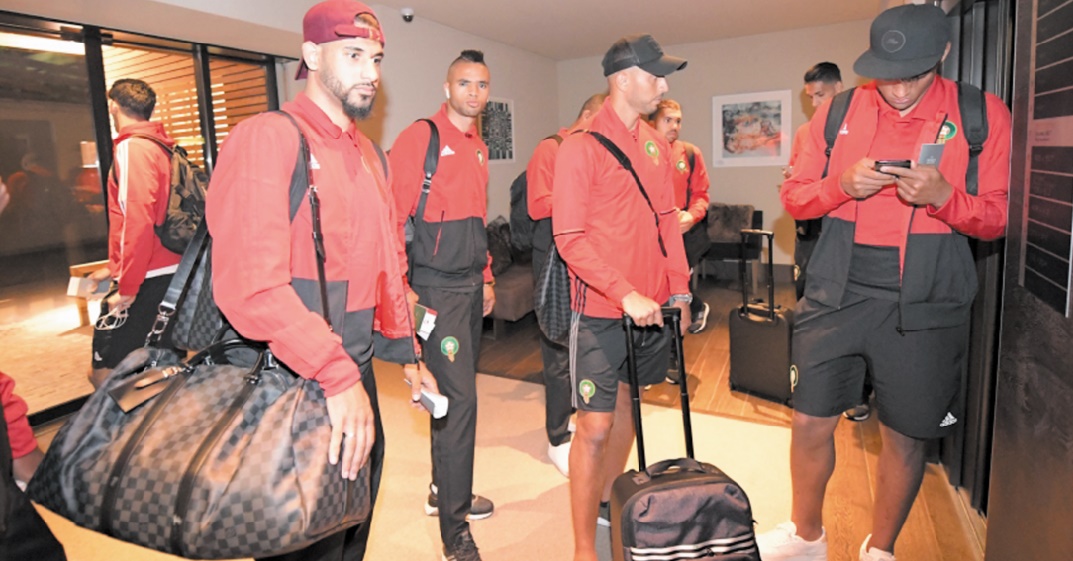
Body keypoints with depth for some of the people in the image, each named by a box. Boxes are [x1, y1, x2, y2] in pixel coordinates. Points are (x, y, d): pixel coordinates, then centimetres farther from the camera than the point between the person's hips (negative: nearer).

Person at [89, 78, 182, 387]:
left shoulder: (132, 148, -11)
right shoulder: (162, 147, 15)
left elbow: (139, 221, -20)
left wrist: (126, 287, -15)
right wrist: (116, 268, 26)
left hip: (145, 282, -9)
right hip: (171, 276, 9)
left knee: (103, 374, -2)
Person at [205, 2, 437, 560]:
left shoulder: (369, 153, 11)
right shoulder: (267, 137, -15)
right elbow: (251, 284, -26)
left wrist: (405, 353, 16)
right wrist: (336, 376, -28)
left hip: (355, 376, 8)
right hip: (294, 388, -8)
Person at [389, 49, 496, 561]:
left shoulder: (479, 147, 16)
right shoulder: (418, 138, -9)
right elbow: (393, 217, -13)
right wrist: (402, 288, -16)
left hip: (471, 286, 8)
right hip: (436, 288, -8)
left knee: (458, 393, 16)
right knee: (459, 398, -8)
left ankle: (445, 491, 35)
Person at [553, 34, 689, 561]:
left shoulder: (656, 144, 10)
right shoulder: (580, 147, -11)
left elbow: (667, 220, 15)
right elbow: (570, 240, -15)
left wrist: (679, 288, 10)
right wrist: (625, 294, -22)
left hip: (651, 305, 7)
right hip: (602, 309, -7)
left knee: (627, 404, 18)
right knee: (595, 425, -3)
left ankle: (608, 501, 38)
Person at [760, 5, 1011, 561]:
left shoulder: (983, 115, 0)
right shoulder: (840, 112, 4)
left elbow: (999, 218, 3)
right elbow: (793, 197, 6)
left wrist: (943, 196, -18)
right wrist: (842, 185, -14)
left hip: (924, 303, 0)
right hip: (836, 291, 1)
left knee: (905, 436, 10)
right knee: (810, 422, 6)